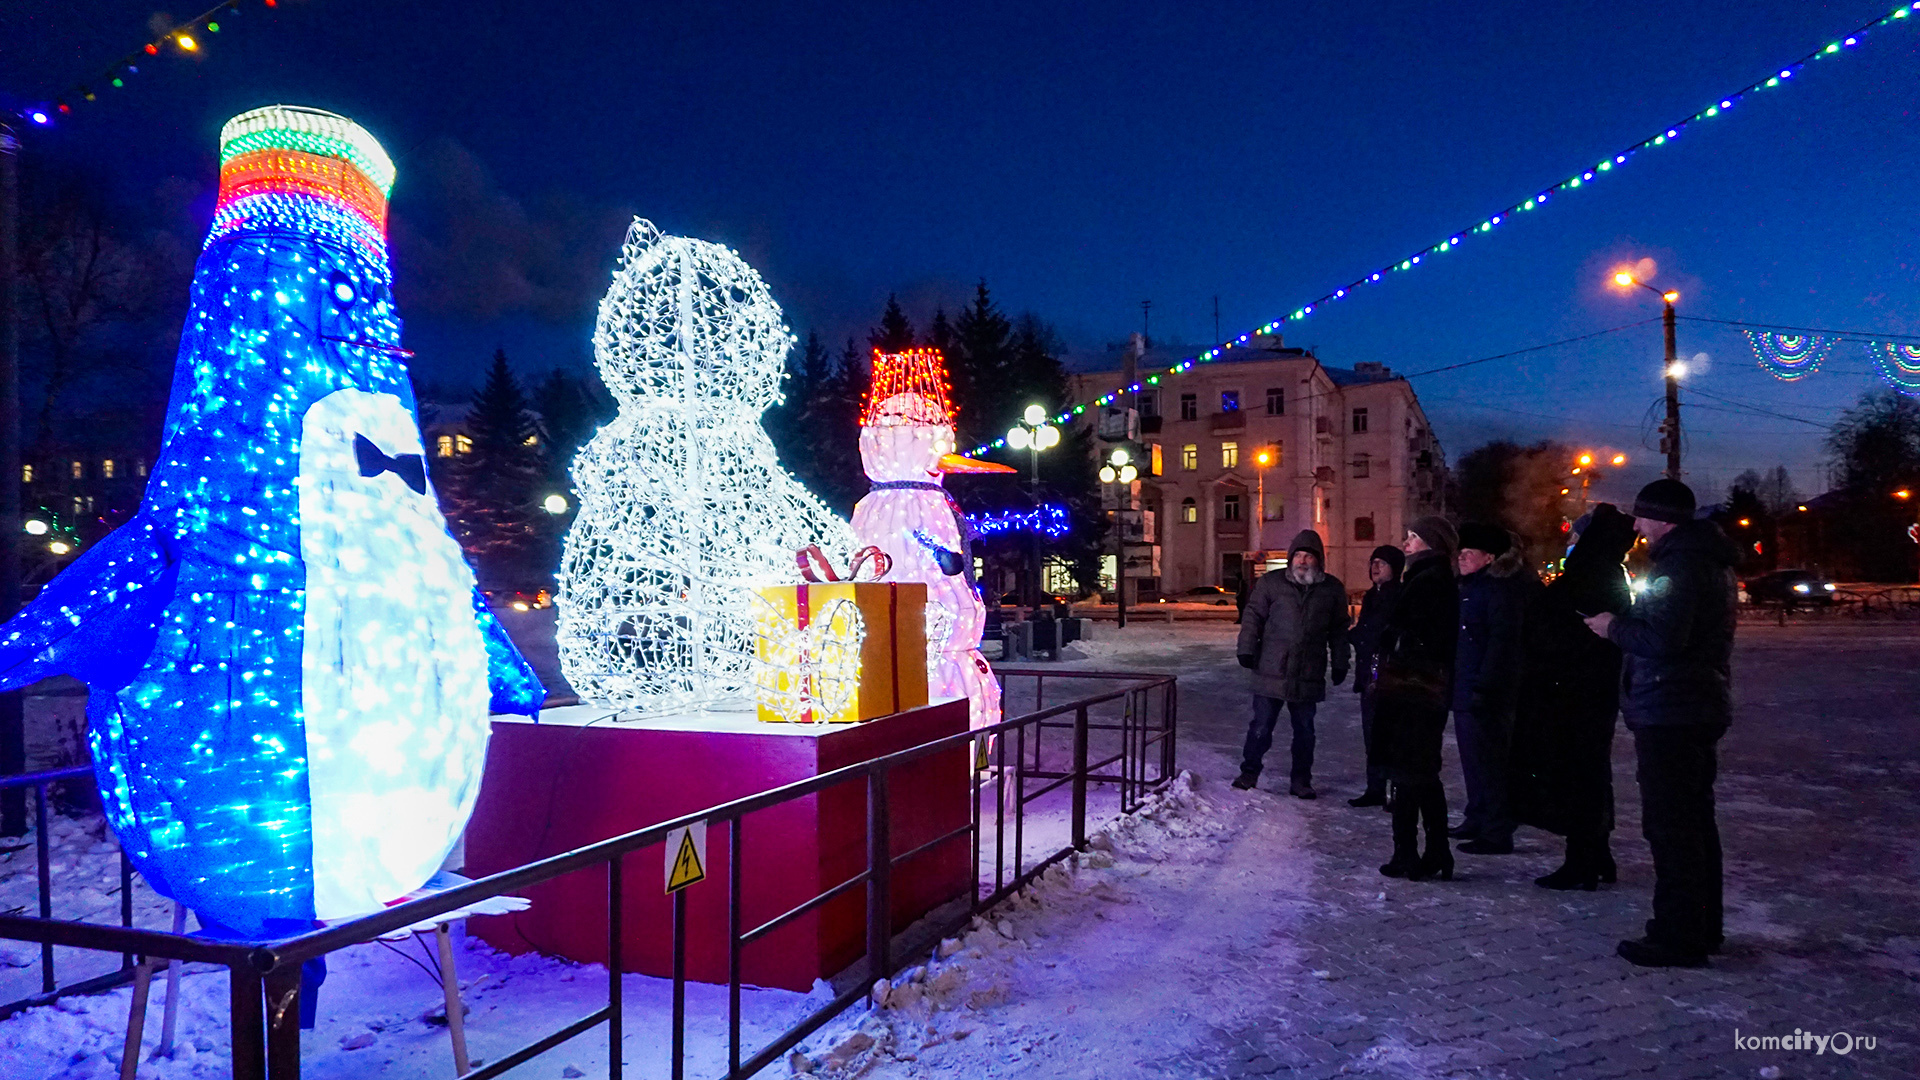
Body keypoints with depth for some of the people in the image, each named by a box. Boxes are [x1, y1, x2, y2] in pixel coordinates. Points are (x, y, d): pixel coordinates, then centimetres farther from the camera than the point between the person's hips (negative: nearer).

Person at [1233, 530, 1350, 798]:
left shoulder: (1333, 589, 6)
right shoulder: (1271, 583, 1)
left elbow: (1339, 631, 12)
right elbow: (1253, 617, 3)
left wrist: (1340, 664, 10)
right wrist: (1247, 650, -4)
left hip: (1309, 676, 2)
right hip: (1270, 672, -2)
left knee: (1304, 730, 11)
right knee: (1261, 726, 3)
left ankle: (1301, 780, 22)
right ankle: (1249, 771, 18)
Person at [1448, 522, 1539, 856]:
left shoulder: (1502, 589, -12)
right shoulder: (1471, 587, 17)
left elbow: (1502, 641, -20)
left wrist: (1484, 686, -23)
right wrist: (1457, 684, 17)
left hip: (1484, 693, -10)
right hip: (1465, 690, 10)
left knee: (1487, 763, -5)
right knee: (1474, 760, 17)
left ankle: (1496, 834, 0)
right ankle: (1477, 821, 27)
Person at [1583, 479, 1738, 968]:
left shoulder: (1678, 565, -17)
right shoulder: (1711, 562, 17)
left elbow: (1662, 640, -26)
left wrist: (1615, 626, -10)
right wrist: (1625, 624, 12)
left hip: (1669, 714, -11)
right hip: (1702, 708, 11)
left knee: (1670, 826, -6)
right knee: (1694, 820, 18)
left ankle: (1677, 937, -1)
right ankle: (1701, 927, 28)